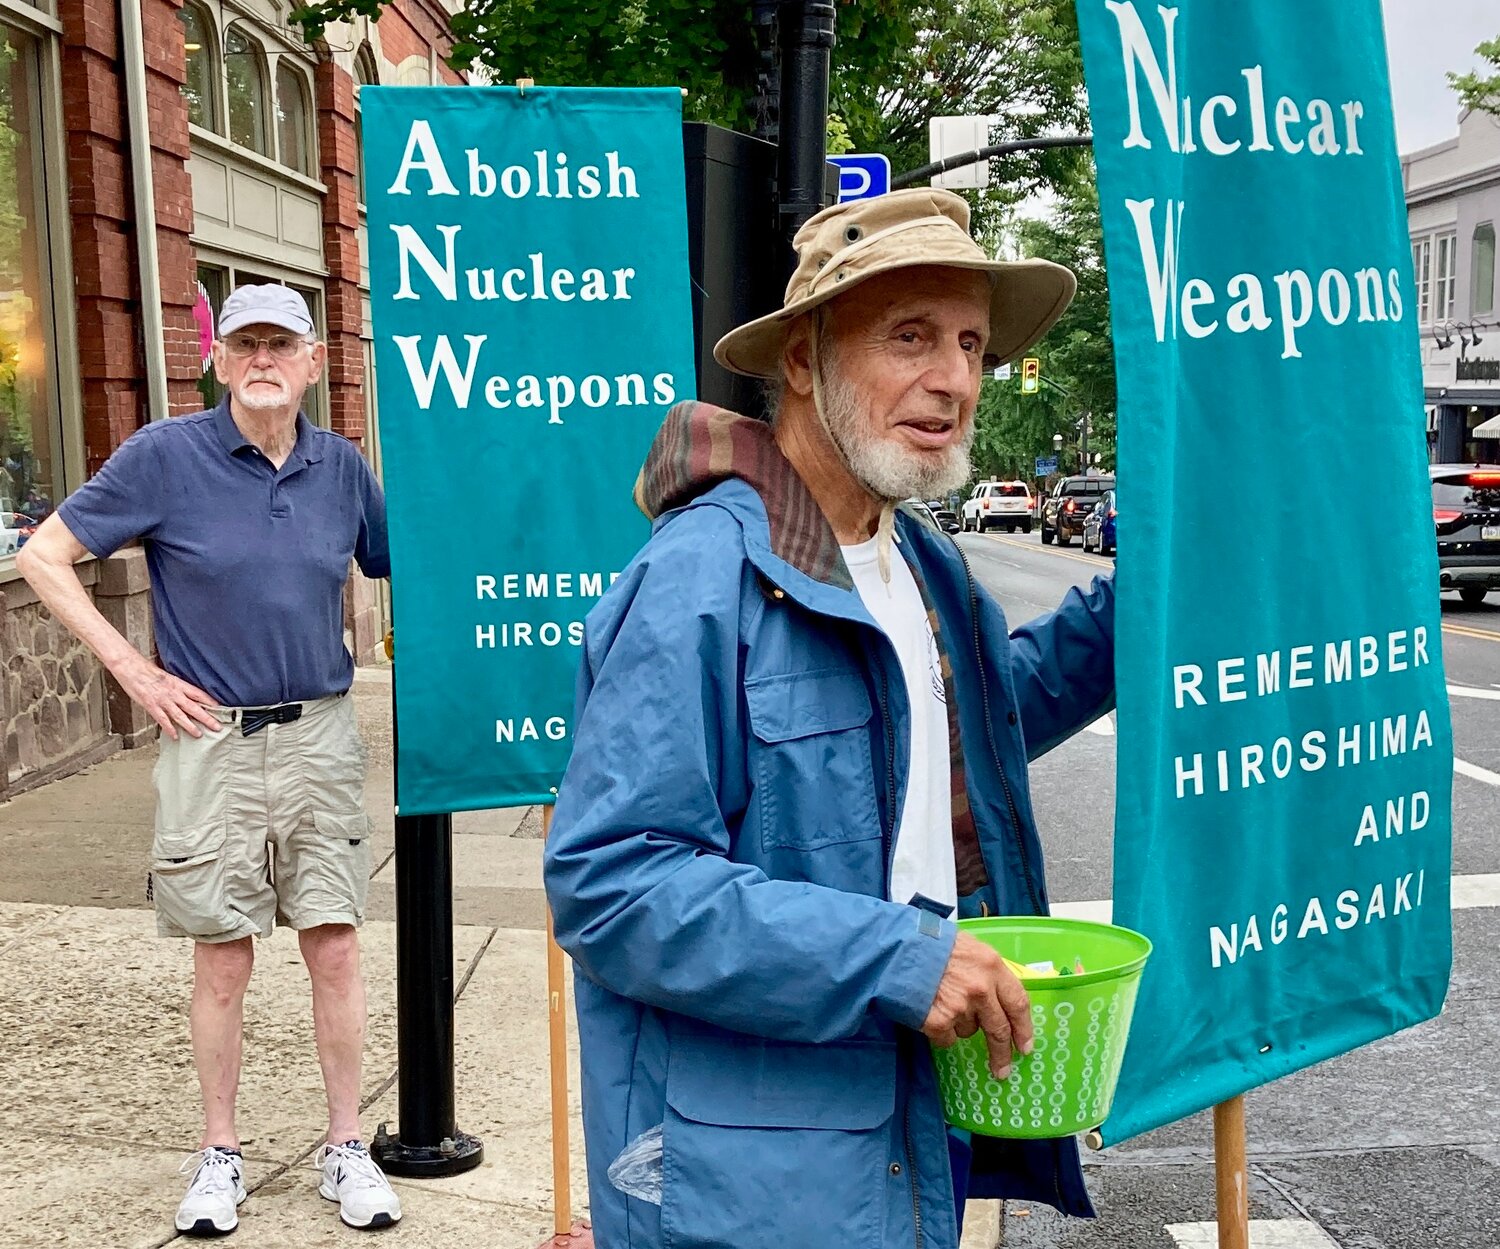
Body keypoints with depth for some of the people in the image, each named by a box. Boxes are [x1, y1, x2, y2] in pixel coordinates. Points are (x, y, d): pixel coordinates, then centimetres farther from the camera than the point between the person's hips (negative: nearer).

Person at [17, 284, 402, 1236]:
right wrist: (133, 670, -6)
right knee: (223, 962, 8)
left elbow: (401, 574, 16)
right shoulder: (166, 456, -6)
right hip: (212, 741, -2)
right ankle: (220, 1156, 25)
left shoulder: (341, 466, 2)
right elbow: (45, 558, -1)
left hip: (321, 736, 2)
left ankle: (347, 1149, 20)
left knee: (335, 949, 5)